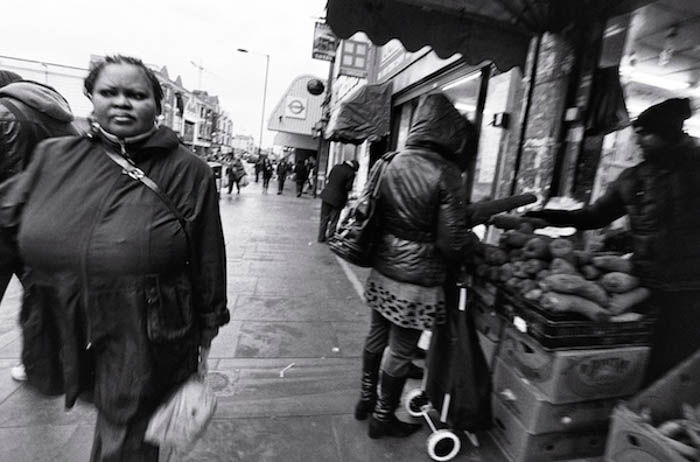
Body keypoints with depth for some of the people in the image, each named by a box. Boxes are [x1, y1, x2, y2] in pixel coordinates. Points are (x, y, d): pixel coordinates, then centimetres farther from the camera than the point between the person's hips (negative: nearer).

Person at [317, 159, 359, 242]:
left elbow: (329, 177, 11)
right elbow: (348, 187, -12)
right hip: (337, 198, -5)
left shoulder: (336, 166, 2)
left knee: (324, 218, 15)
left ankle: (321, 237, 21)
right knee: (334, 220, 10)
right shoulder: (351, 173, -13)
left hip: (327, 195, 5)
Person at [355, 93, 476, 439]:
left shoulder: (393, 163, 1)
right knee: (400, 352, 12)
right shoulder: (447, 175, -17)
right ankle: (383, 418, 34)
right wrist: (471, 245, 4)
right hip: (417, 281, -6)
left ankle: (366, 399, 43)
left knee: (377, 336, 22)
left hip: (382, 271, 6)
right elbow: (452, 242, -17)